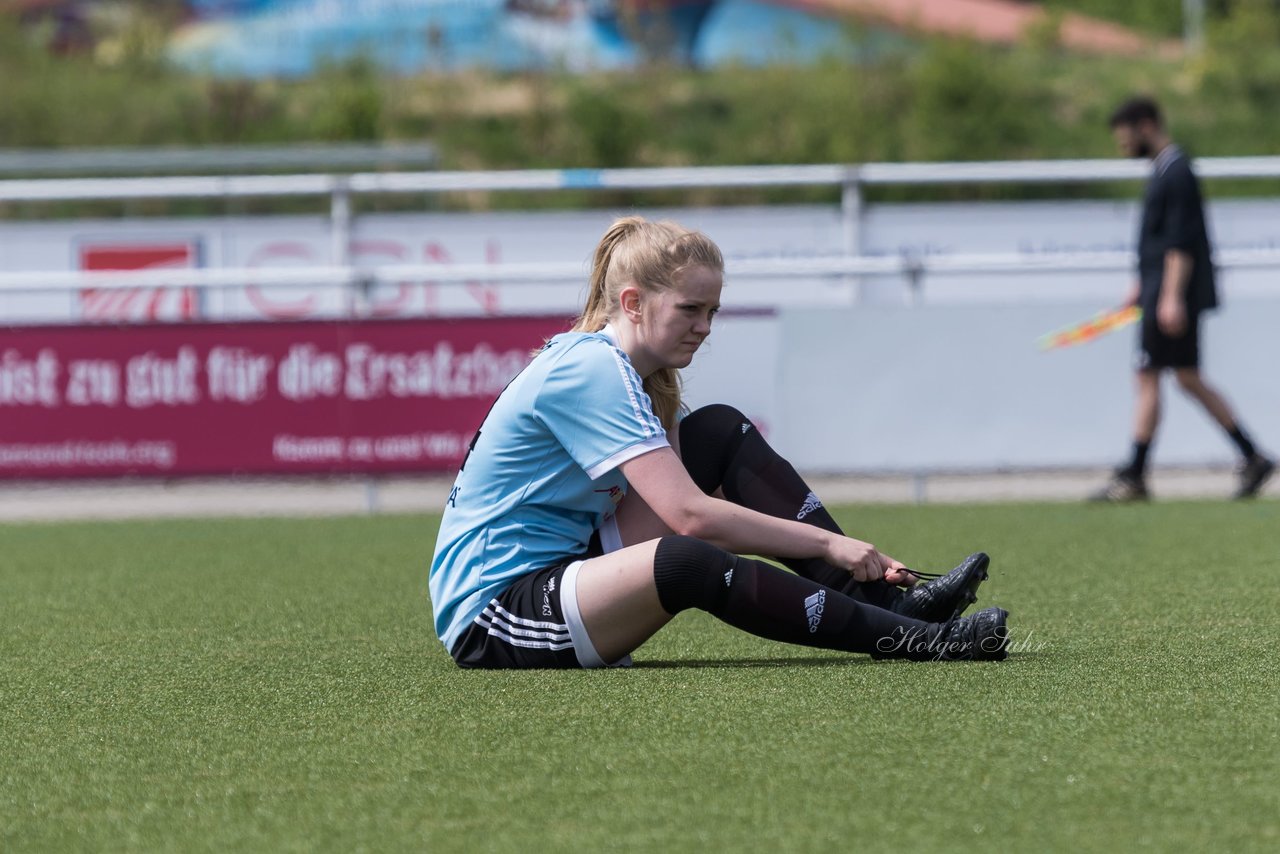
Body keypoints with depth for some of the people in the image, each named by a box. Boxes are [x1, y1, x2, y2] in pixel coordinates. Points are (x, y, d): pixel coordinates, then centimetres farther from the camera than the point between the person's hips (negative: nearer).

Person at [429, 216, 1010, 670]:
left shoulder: (636, 373, 12)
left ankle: (877, 596, -6)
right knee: (688, 563, -37)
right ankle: (907, 640, -30)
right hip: (489, 622, -10)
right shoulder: (590, 370, -18)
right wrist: (825, 542, -21)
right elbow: (691, 515, -26)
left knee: (721, 433, 3)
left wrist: (850, 558, -2)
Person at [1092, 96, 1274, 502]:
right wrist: (1143, 285, 28)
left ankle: (1133, 477, -4)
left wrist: (1171, 296, -24)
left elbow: (1181, 240, -20)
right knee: (1189, 379, 11)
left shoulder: (1175, 171, -15)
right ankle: (1252, 457, 12)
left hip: (1173, 296, -10)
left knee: (1147, 378, -7)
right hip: (1162, 292, 10)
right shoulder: (1166, 169, 17)